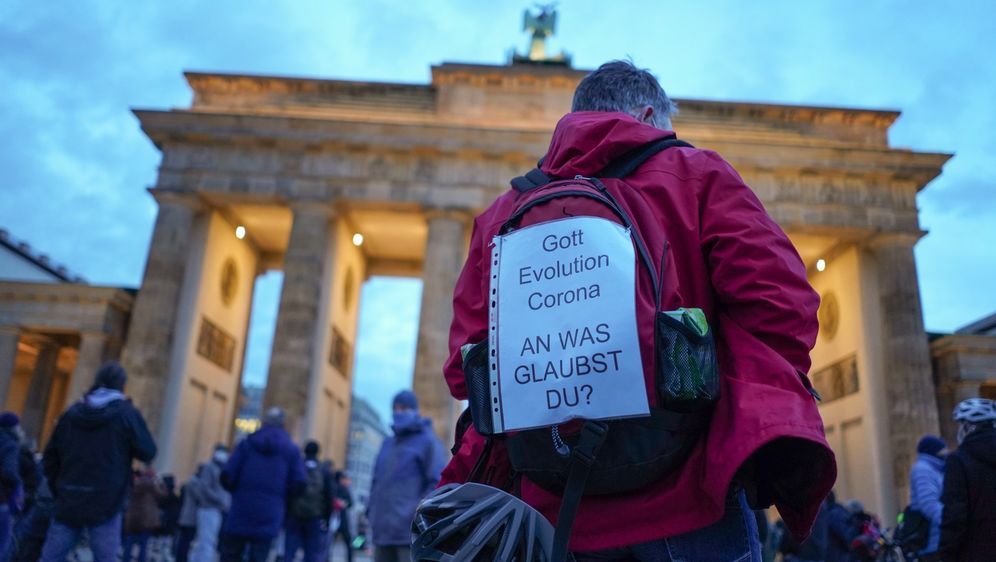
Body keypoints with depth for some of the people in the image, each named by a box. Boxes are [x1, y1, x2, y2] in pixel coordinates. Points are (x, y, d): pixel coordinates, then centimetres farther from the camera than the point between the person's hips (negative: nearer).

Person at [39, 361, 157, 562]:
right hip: (106, 504, -4)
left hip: (68, 503, 4)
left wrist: (59, 490, 20)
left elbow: (50, 458, 12)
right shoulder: (127, 413, -5)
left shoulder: (72, 412, 9)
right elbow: (148, 452, -3)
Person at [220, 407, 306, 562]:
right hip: (268, 519, 0)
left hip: (240, 514, 0)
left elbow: (227, 475, -4)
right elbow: (299, 483, -3)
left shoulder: (247, 443, 3)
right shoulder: (292, 450, 5)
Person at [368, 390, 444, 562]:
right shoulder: (387, 443, 20)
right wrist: (373, 513, 11)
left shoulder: (428, 441, 1)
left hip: (411, 530, -6)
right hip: (383, 529, 7)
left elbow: (437, 483, -7)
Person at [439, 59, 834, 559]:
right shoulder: (695, 174, 4)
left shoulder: (502, 212, 11)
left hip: (553, 509, 4)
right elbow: (777, 302, -10)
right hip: (682, 499, -3)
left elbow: (465, 366, 5)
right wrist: (769, 420, -1)